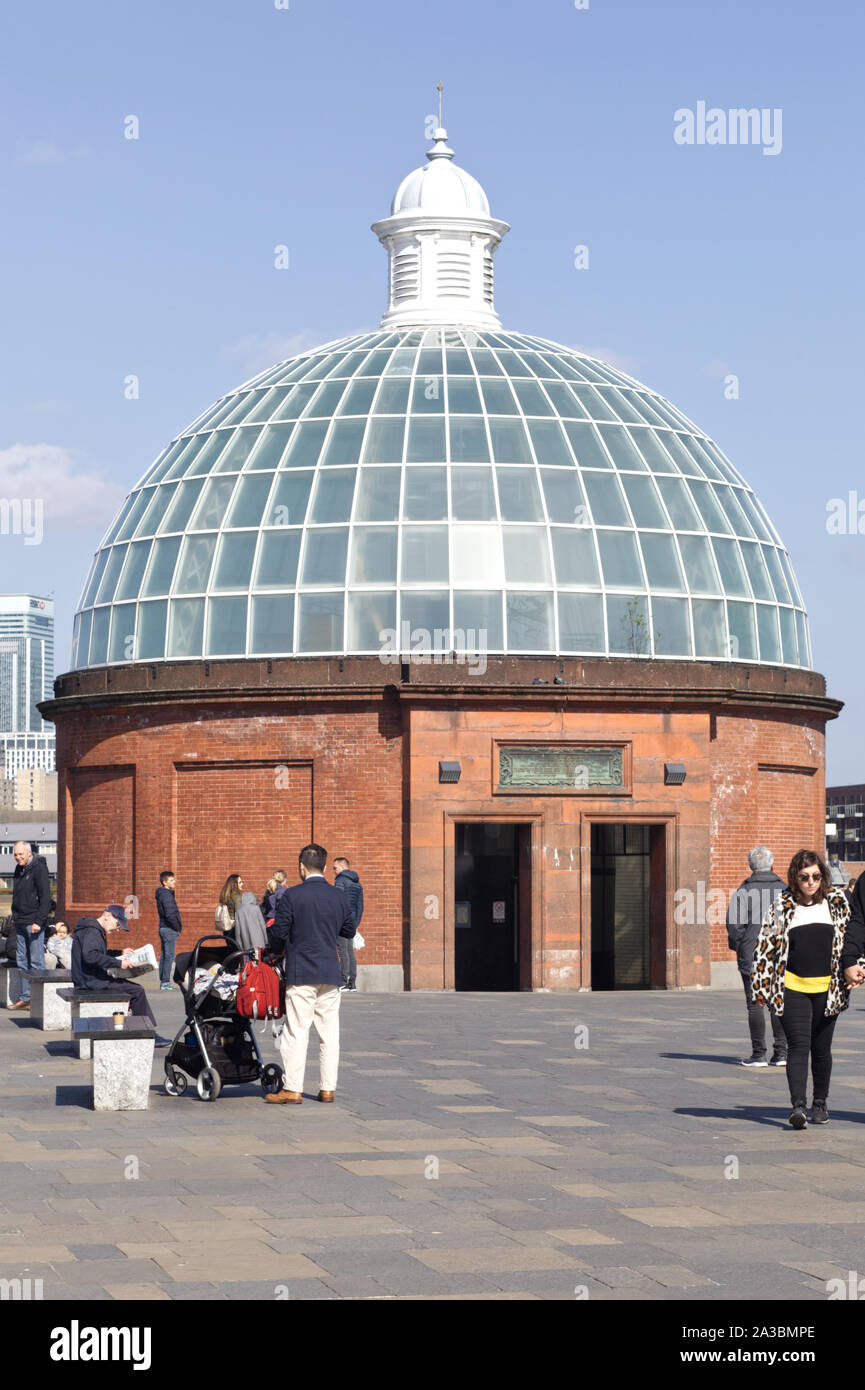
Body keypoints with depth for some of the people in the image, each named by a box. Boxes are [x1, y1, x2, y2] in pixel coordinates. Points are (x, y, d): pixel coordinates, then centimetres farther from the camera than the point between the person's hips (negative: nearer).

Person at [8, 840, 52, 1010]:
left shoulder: (39, 868, -10)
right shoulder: (19, 869, 14)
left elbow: (45, 898, -14)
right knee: (22, 961, 9)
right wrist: (14, 917, 17)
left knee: (36, 961, -6)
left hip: (34, 923, -8)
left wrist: (39, 921, -19)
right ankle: (25, 998, 14)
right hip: (20, 923, 8)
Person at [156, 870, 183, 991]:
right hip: (169, 929, -10)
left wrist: (178, 927, 13)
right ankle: (165, 982, -9)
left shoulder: (162, 894, 16)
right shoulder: (167, 895, -15)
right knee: (169, 955, -8)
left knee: (164, 955, 12)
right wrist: (178, 927, -14)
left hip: (164, 928, 10)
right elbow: (170, 914, -23)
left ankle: (163, 981, 16)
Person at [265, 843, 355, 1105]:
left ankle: (292, 1090, -2)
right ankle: (328, 1088, 10)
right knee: (329, 1032, 8)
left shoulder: (292, 896, -9)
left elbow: (278, 935, -9)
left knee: (296, 1032, -2)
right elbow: (349, 931, 16)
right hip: (331, 973, 5)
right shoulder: (339, 896, 5)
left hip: (301, 973, -4)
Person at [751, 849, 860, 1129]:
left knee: (821, 1048, 9)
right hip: (793, 988, -2)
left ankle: (820, 1103, 23)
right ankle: (798, 1105, -17)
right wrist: (761, 987, 1)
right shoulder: (782, 906, 0)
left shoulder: (837, 901, 5)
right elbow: (766, 946, 4)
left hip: (827, 988, 2)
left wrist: (853, 970, 1)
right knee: (798, 1046, -11)